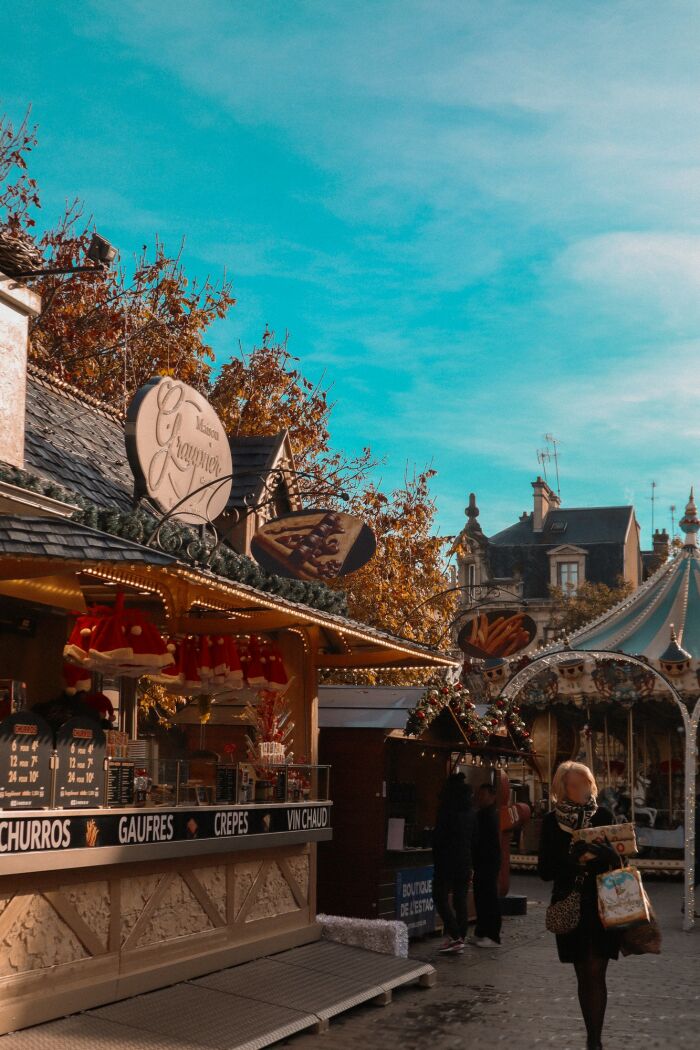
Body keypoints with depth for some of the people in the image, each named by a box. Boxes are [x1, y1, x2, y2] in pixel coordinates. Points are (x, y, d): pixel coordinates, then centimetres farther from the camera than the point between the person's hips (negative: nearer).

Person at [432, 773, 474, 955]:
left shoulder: (447, 811, -13)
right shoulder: (470, 813, 7)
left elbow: (439, 838, -12)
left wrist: (437, 861, 0)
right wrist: (470, 862, 15)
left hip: (447, 861, -7)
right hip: (465, 862, 7)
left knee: (441, 897, 0)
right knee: (460, 899, 10)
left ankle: (455, 937, -10)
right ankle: (459, 940, 11)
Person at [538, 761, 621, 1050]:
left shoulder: (602, 815, 0)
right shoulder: (552, 821, 0)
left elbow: (615, 858, -3)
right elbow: (545, 870, -4)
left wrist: (599, 852, -25)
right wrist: (570, 859, -22)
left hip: (602, 904, -1)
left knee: (596, 972, -3)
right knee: (584, 974, 8)